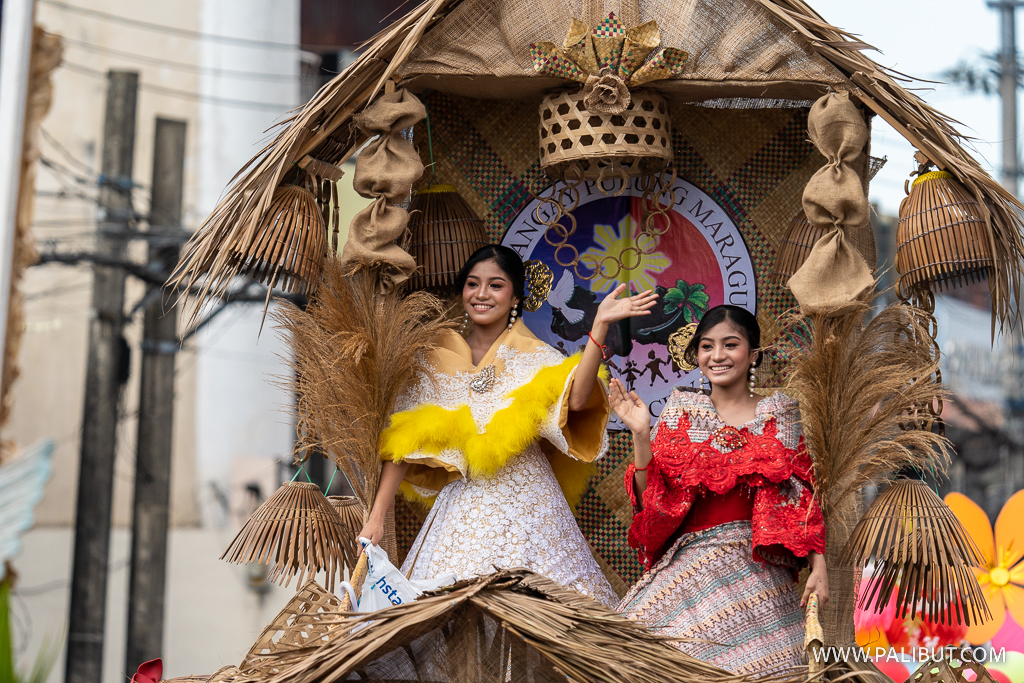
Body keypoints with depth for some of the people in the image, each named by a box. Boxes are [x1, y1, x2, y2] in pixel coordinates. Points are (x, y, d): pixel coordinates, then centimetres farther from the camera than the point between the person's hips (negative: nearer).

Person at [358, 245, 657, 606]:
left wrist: (600, 326, -27)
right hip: (461, 506, 2)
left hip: (527, 506, -1)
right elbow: (406, 440, 3)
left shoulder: (533, 356, 1)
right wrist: (376, 517, -2)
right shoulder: (438, 358, 6)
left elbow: (576, 398, -20)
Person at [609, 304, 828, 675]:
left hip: (763, 572, 0)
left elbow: (805, 498, 6)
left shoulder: (780, 415, 7)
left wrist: (818, 566, -3)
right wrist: (641, 435, -7)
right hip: (692, 566, 0)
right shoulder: (681, 412, 8)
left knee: (761, 663, -9)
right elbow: (650, 499, 4)